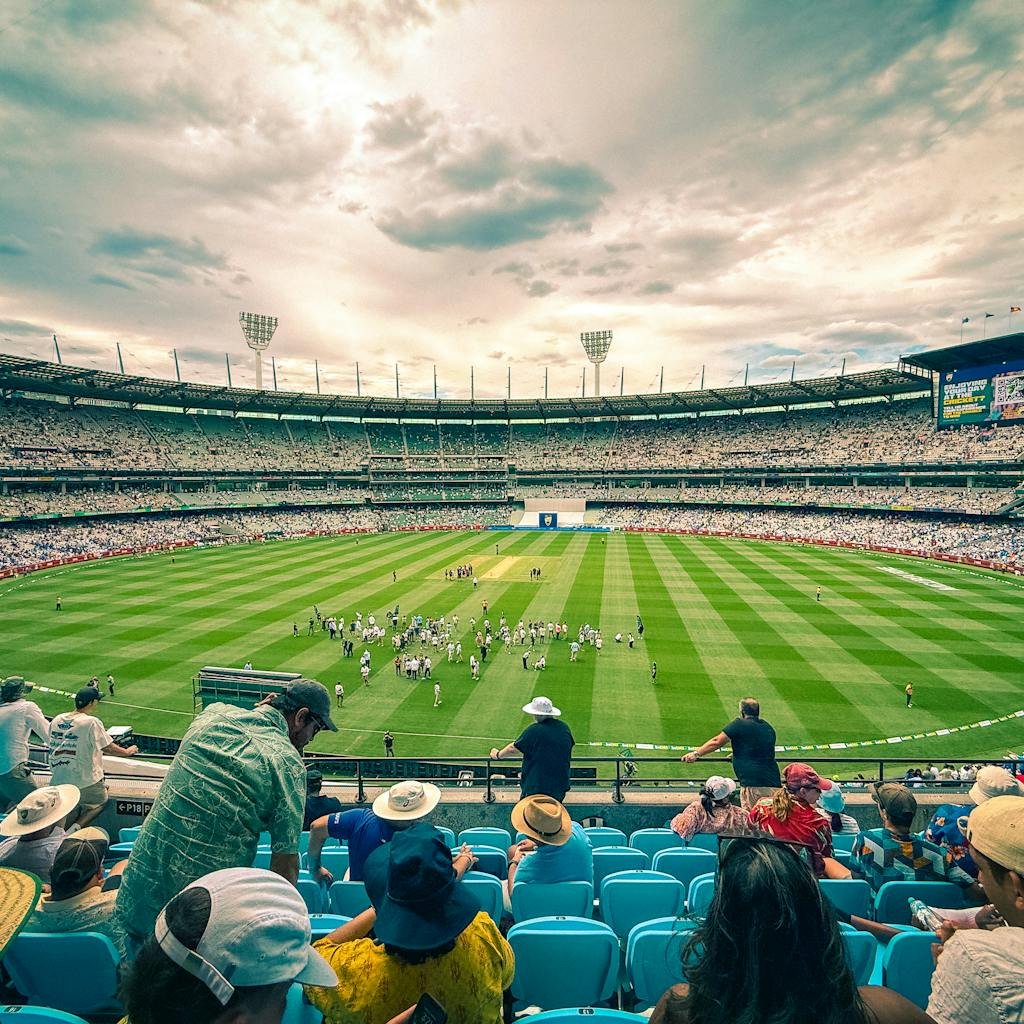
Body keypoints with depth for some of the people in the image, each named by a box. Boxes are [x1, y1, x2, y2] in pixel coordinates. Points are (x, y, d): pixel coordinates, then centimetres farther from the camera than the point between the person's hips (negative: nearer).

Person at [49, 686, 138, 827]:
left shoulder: (56, 720, 1)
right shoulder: (92, 722, -17)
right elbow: (108, 748, -12)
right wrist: (128, 751, 6)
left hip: (58, 781, 6)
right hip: (86, 781, -6)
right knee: (101, 802, 12)